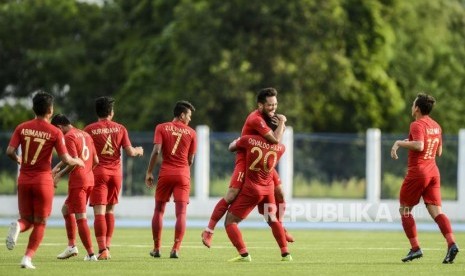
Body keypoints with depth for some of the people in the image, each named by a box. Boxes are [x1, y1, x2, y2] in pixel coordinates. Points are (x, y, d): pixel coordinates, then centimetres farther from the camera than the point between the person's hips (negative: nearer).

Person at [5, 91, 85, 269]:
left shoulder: (22, 128, 0)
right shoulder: (55, 132, -8)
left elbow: (9, 151, -7)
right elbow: (65, 159, -9)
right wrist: (78, 162, 13)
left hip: (24, 180, 3)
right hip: (43, 180, -3)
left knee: (27, 220, 15)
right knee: (40, 223, 9)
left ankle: (18, 227, -21)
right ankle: (28, 258, -1)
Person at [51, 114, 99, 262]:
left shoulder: (69, 137, -10)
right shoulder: (85, 134, 15)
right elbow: (96, 160, 17)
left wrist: (60, 174, -9)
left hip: (77, 181, -9)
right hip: (90, 180, 9)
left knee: (81, 218, -5)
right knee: (66, 209, 22)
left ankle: (91, 254, -5)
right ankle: (71, 246, 18)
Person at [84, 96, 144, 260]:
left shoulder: (89, 130, -3)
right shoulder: (120, 128, 4)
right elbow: (130, 152, 3)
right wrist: (138, 151, 24)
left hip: (98, 172, -3)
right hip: (116, 172, 3)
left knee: (99, 212, -7)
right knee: (110, 210, 16)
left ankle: (102, 250, -17)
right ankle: (107, 247, 16)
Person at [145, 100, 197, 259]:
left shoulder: (161, 128, 3)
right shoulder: (191, 132, 5)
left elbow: (156, 151, -9)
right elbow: (190, 160, 7)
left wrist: (149, 172, -3)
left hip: (165, 174, 1)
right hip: (183, 175, -1)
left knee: (159, 210, 11)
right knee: (181, 213, -2)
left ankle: (156, 249, 11)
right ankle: (176, 249, -12)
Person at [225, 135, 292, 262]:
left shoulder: (249, 140, -14)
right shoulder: (280, 148, -6)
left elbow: (231, 147, 5)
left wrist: (238, 140, 23)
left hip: (251, 189, -4)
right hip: (268, 189, 4)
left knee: (230, 222, 2)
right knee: (273, 220, 26)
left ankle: (244, 254, -14)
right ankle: (285, 254, 24)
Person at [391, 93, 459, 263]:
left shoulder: (417, 125, -11)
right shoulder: (436, 126, 14)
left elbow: (419, 146, -28)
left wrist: (399, 143, -16)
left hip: (417, 172, -7)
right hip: (433, 171, 7)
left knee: (405, 209, 7)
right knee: (436, 210, -1)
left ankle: (415, 248, 1)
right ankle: (451, 243, -21)